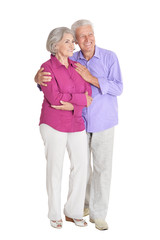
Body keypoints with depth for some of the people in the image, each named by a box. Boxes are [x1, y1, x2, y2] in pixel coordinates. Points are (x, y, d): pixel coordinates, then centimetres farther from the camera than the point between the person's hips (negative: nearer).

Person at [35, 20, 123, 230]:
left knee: (102, 167, 0)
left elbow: (118, 88, -16)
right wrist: (39, 77, -29)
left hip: (103, 122, -2)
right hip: (79, 121, 3)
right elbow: (51, 81, -4)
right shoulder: (71, 61, -2)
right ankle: (86, 202, 35)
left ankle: (98, 213, 13)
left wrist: (90, 77, -26)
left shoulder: (110, 57, -10)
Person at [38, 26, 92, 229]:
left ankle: (73, 212, 15)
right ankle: (54, 214, 19)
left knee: (81, 166, 1)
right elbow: (53, 97, -22)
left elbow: (88, 93, -1)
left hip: (76, 123, 5)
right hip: (54, 124, -5)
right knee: (55, 168, 3)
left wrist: (70, 102, -19)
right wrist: (80, 99, -15)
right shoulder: (47, 68, -10)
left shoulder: (76, 66, 8)